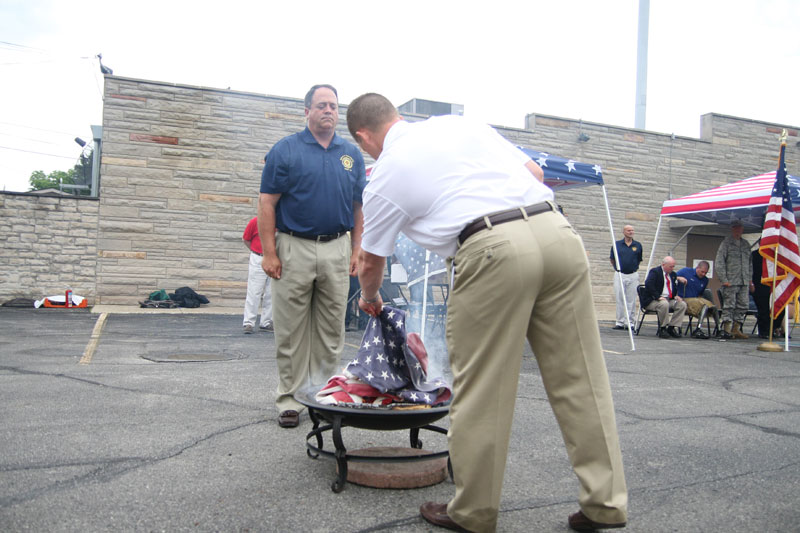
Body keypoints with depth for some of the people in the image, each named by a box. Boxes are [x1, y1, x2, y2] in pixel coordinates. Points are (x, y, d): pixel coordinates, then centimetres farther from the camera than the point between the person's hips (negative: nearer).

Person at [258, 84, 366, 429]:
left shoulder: (352, 154, 12)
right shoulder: (285, 150, 1)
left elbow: (359, 207, 14)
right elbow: (267, 203, -2)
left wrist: (356, 251, 6)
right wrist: (269, 252, -10)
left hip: (337, 251, 3)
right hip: (294, 249, -3)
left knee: (331, 330, 8)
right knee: (291, 331, 3)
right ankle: (290, 399, 14)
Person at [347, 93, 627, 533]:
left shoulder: (385, 174, 12)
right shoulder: (460, 123, 25)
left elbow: (370, 261, 25)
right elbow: (534, 172, 22)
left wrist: (369, 298, 44)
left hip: (494, 251, -6)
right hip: (557, 231, 6)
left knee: (480, 391, 6)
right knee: (580, 376, 10)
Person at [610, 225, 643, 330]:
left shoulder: (638, 245, 5)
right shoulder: (617, 244, 3)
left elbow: (639, 260, 15)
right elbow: (612, 259, 13)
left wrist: (634, 269, 10)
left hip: (633, 275, 0)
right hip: (619, 275, 0)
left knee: (631, 300, 1)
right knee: (619, 299, 2)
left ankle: (629, 322, 7)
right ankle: (620, 322, 8)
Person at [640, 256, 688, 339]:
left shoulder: (673, 275, 18)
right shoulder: (654, 271, -6)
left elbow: (676, 288, 25)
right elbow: (648, 284, -22)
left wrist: (676, 296, 1)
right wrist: (658, 297, -29)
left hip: (669, 299, 7)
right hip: (653, 300, -7)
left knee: (682, 304, -14)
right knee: (664, 304, -36)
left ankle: (672, 327, -11)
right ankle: (662, 329, -20)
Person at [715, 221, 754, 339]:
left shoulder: (746, 244, 16)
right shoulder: (726, 243, -2)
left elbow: (750, 263, 21)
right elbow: (719, 262, -7)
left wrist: (750, 280, 14)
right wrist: (723, 280, -13)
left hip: (744, 282, 6)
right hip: (730, 281, -6)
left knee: (743, 305, 5)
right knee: (729, 305, -5)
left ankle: (736, 329, 12)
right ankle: (726, 330, -1)